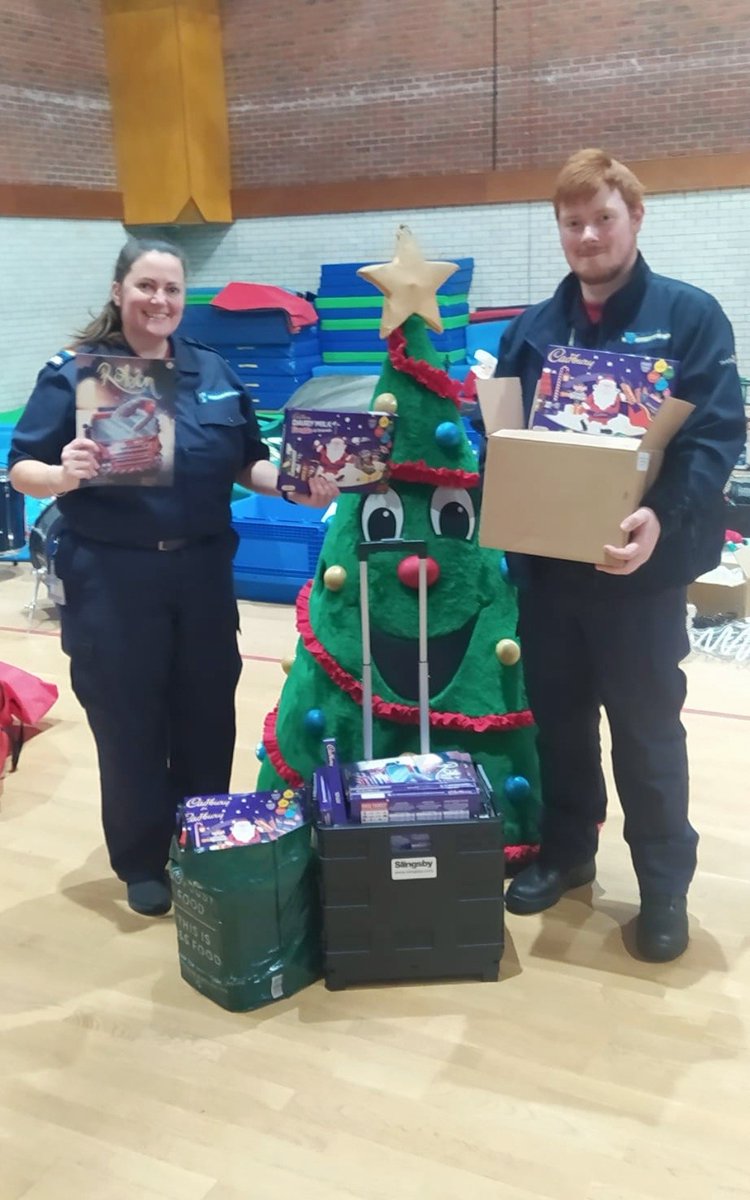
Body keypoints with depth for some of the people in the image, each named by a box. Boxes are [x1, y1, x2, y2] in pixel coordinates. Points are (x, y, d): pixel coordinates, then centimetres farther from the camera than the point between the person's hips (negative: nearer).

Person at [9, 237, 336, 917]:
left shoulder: (214, 373, 7)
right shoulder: (75, 372, -5)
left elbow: (248, 464, 11)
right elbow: (22, 470, -7)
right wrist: (64, 476, -28)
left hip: (202, 573, 4)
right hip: (112, 580, -4)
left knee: (208, 718, 13)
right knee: (128, 725, 7)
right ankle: (142, 863, 26)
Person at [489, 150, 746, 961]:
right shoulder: (532, 330, 10)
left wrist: (663, 517, -30)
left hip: (640, 567, -4)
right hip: (545, 564, 4)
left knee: (646, 729, 6)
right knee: (557, 717, 15)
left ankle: (664, 886, 21)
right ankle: (565, 852, 34)